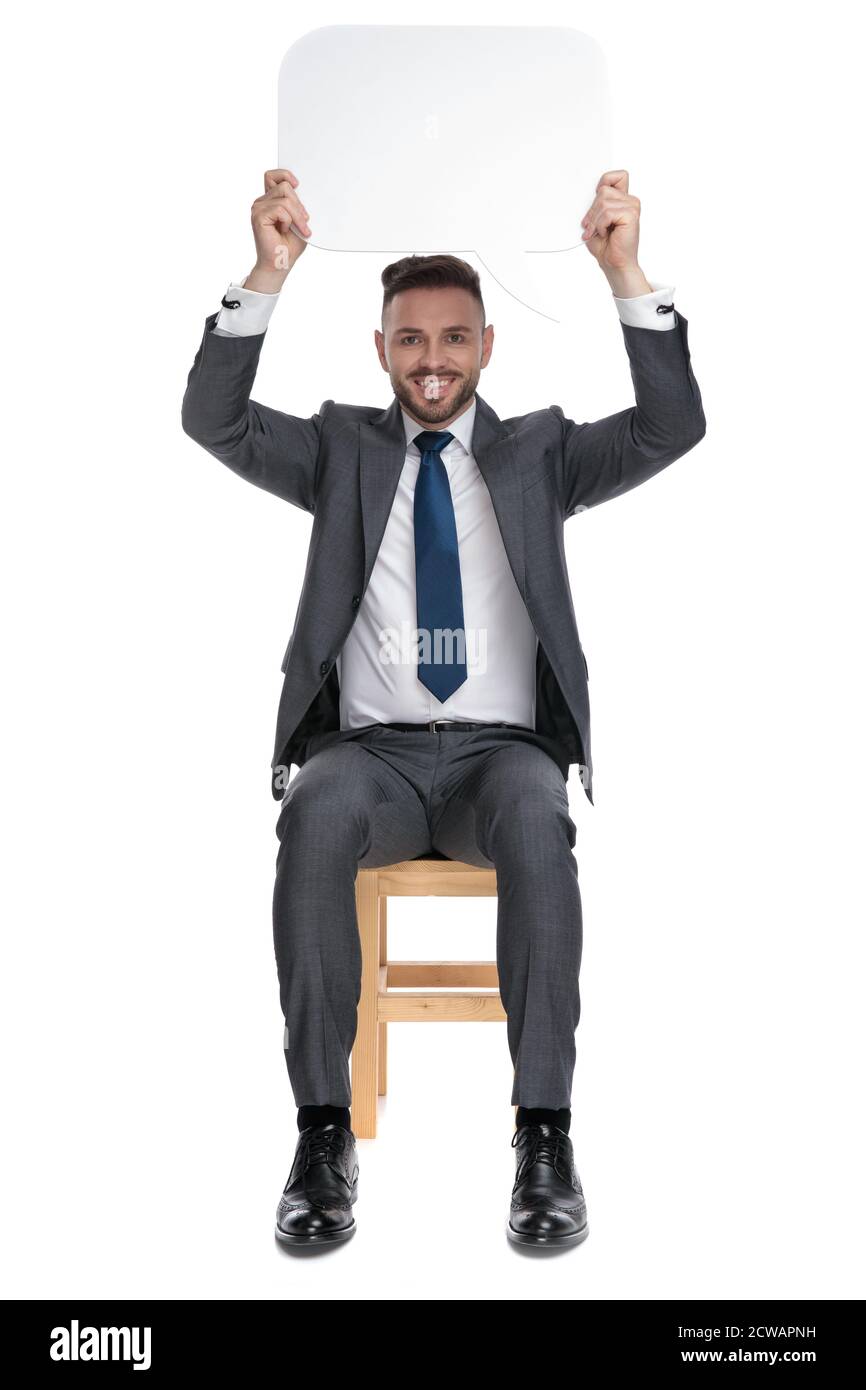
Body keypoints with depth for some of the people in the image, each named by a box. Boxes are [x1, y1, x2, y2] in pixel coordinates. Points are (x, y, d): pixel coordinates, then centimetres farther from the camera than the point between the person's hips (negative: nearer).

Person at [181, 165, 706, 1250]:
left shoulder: (539, 450, 15)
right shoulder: (342, 447, 16)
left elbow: (671, 428, 0)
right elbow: (215, 422, 1)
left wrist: (626, 274, -11)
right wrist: (269, 273, -12)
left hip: (500, 749, 0)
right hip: (370, 750, 1)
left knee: (537, 822, -35)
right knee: (315, 815, -34)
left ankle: (544, 1136, -27)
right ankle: (323, 1133, -25)